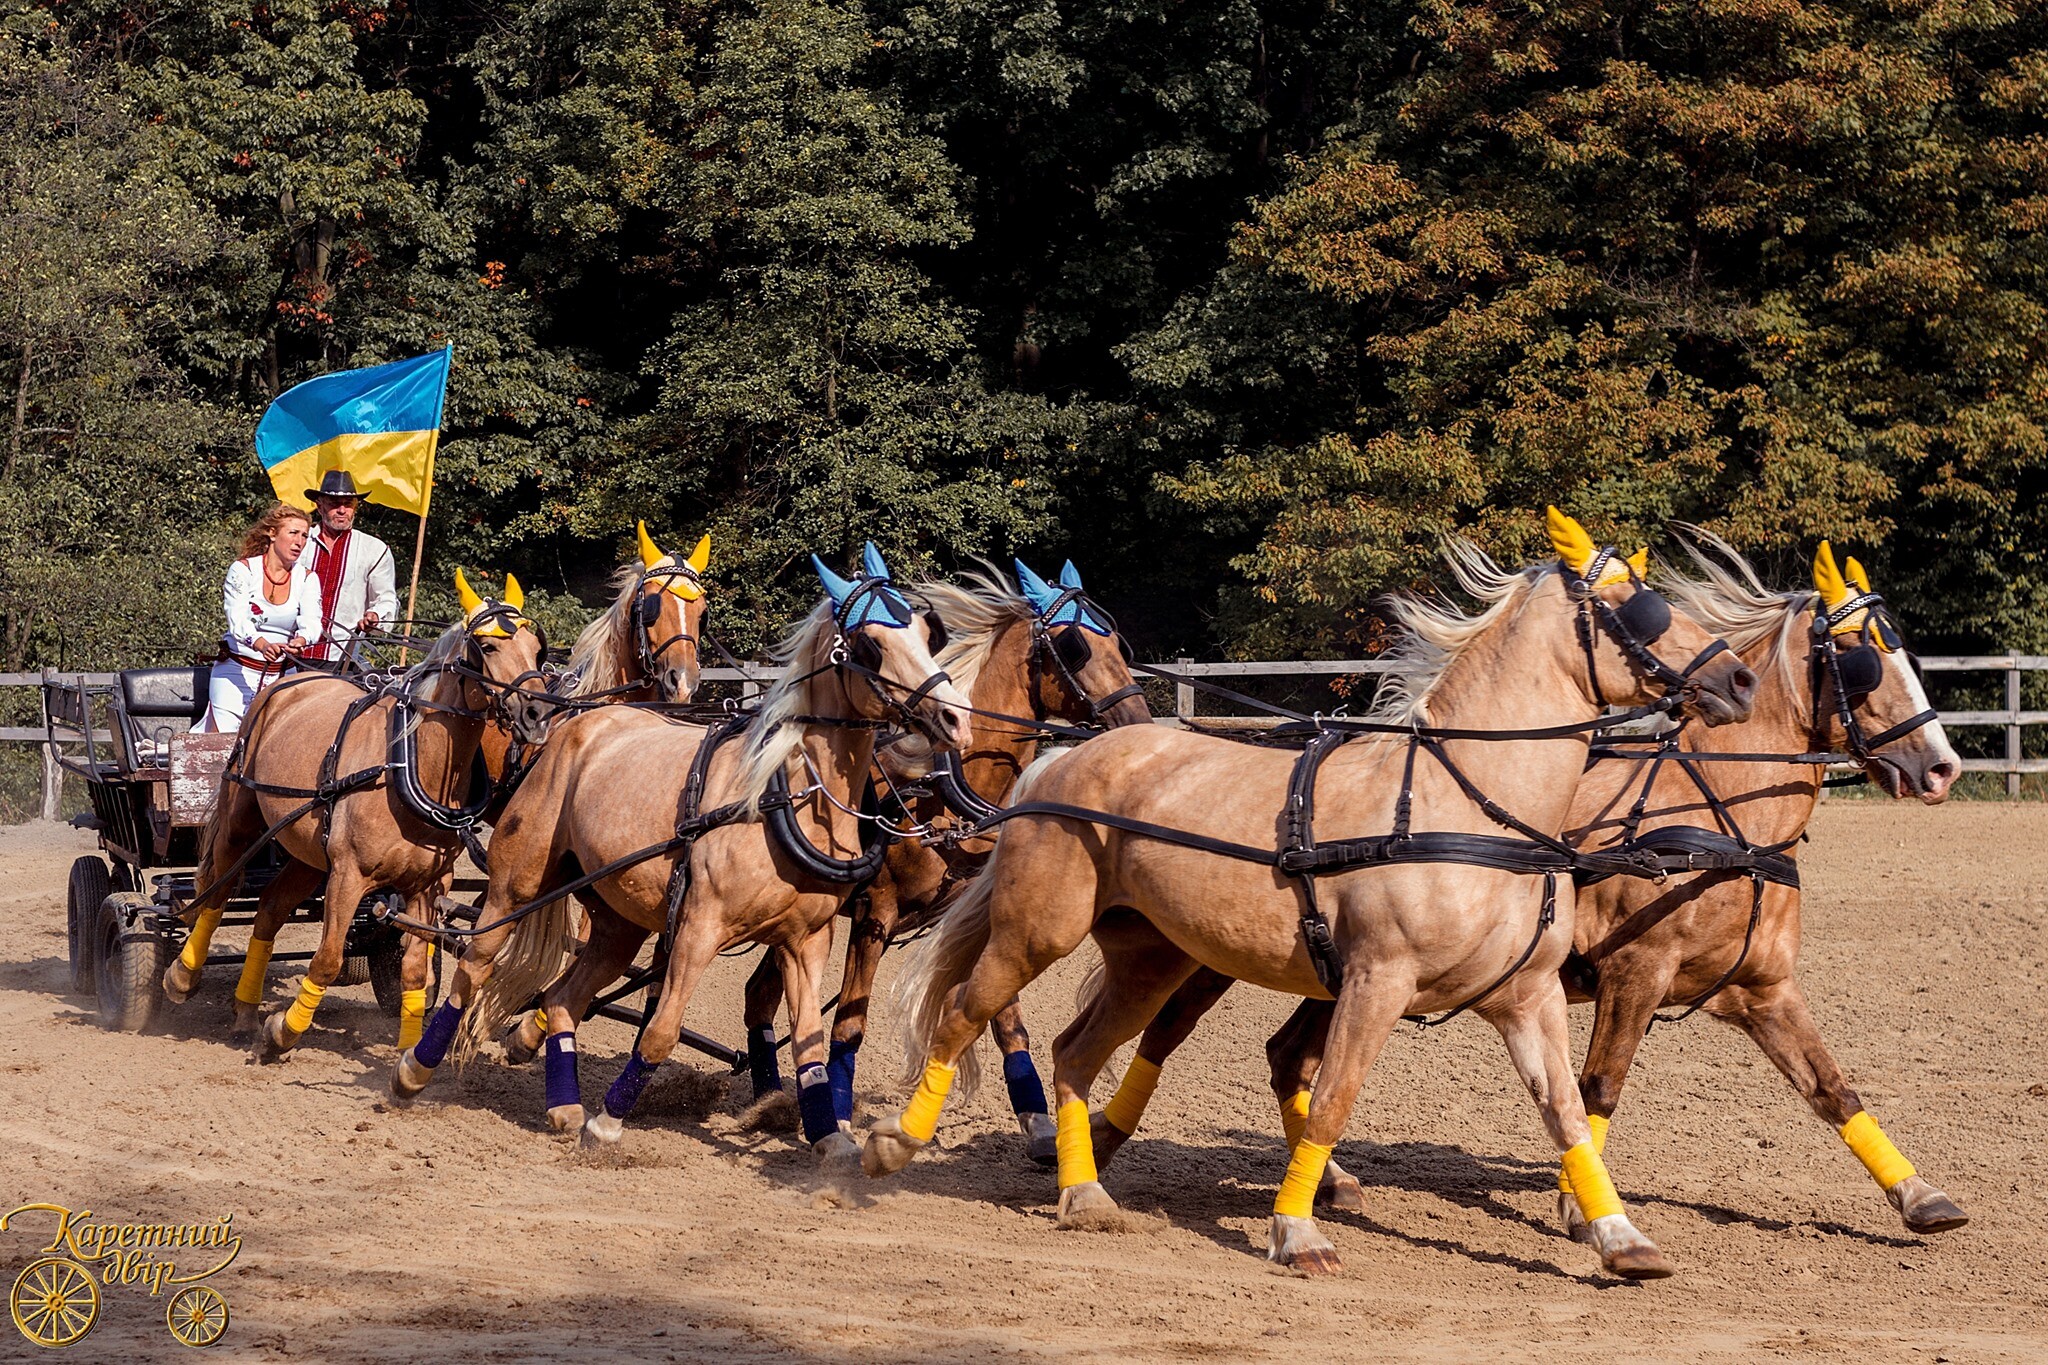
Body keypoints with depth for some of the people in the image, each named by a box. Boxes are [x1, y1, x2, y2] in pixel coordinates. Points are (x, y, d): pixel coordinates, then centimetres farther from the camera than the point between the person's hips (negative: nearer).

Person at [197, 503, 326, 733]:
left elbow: (311, 621, -12)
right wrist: (262, 645, -40)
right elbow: (237, 620, -20)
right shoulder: (243, 570, -6)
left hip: (282, 675, 3)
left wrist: (300, 641, -36)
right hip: (236, 671, -3)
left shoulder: (307, 579, 4)